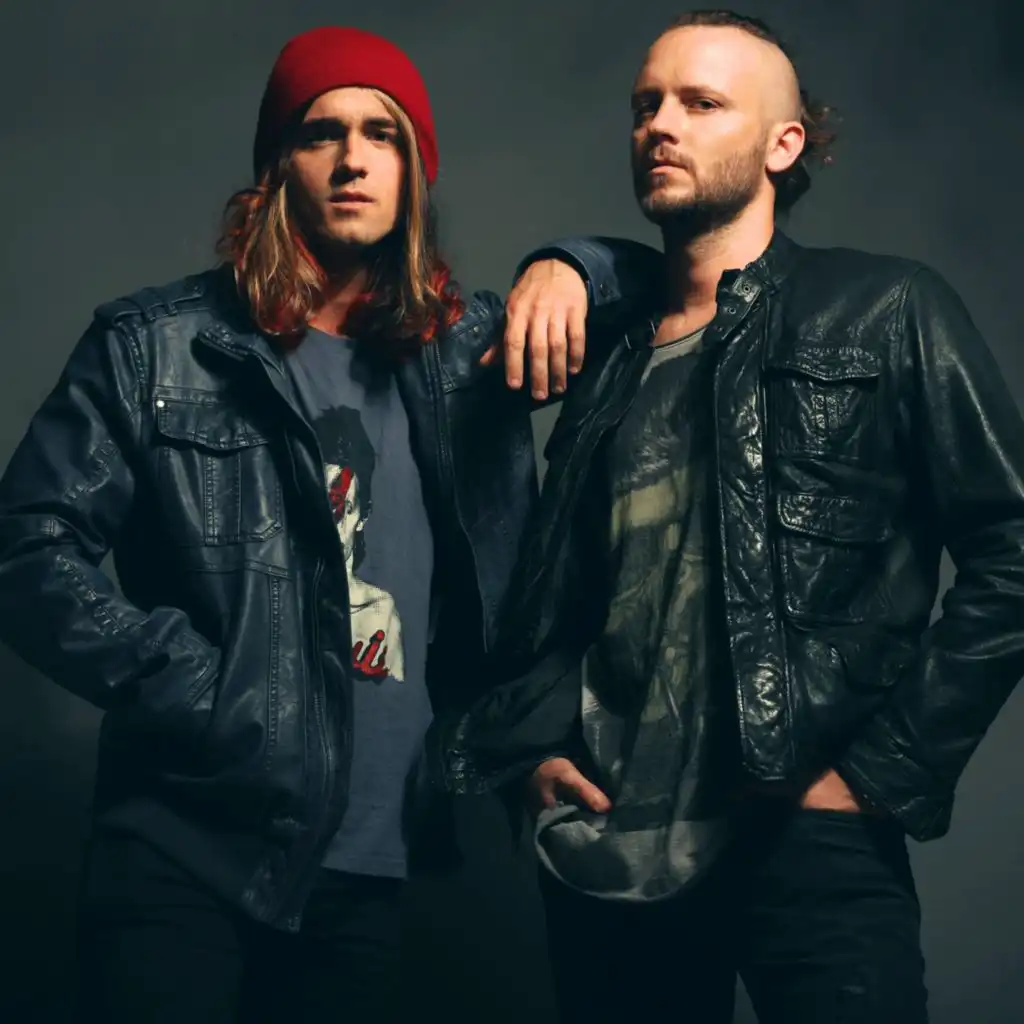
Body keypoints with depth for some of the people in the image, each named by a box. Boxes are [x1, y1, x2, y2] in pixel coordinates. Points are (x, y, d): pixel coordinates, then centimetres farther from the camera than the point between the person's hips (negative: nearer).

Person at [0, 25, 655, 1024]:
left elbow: (650, 277, 21)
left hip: (372, 858, 4)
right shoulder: (154, 346, -1)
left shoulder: (465, 346, 9)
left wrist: (566, 266, -2)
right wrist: (204, 693, -14)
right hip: (185, 845, -3)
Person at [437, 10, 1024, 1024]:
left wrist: (889, 772, -9)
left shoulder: (886, 312, 0)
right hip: (605, 850, 5)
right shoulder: (606, 363, 15)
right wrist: (532, 744, 5)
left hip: (805, 838, -4)